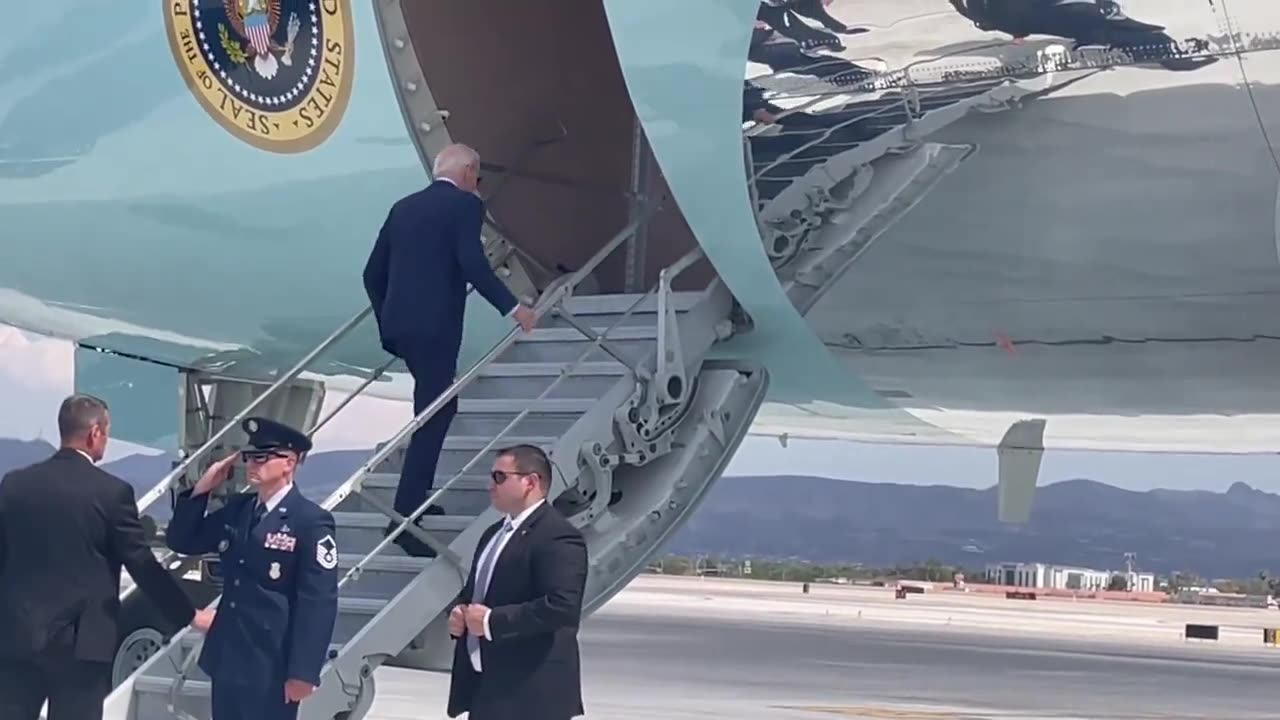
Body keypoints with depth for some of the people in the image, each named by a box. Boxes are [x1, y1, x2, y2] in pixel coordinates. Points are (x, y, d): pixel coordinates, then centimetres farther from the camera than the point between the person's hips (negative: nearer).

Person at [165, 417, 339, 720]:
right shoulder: (236, 509, 10)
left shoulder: (311, 522, -13)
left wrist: (303, 671, -19)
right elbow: (182, 542, 14)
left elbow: (319, 603, -15)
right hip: (228, 658, 7)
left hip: (272, 665, -7)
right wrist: (202, 489, -1)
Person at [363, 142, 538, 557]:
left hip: (399, 324, 7)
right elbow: (473, 264, -17)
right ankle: (405, 516, -9)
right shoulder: (465, 205, -3)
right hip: (435, 325, -7)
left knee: (437, 406, 22)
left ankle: (418, 498, 26)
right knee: (433, 417, -3)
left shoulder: (404, 207, 17)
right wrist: (512, 308, -10)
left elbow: (373, 272, 17)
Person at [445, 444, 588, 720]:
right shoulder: (494, 533, 17)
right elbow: (473, 591, 29)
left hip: (531, 692, -10)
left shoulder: (558, 537, -15)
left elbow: (562, 606, -27)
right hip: (487, 686, 10)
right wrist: (459, 613, 5)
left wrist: (491, 621, -21)